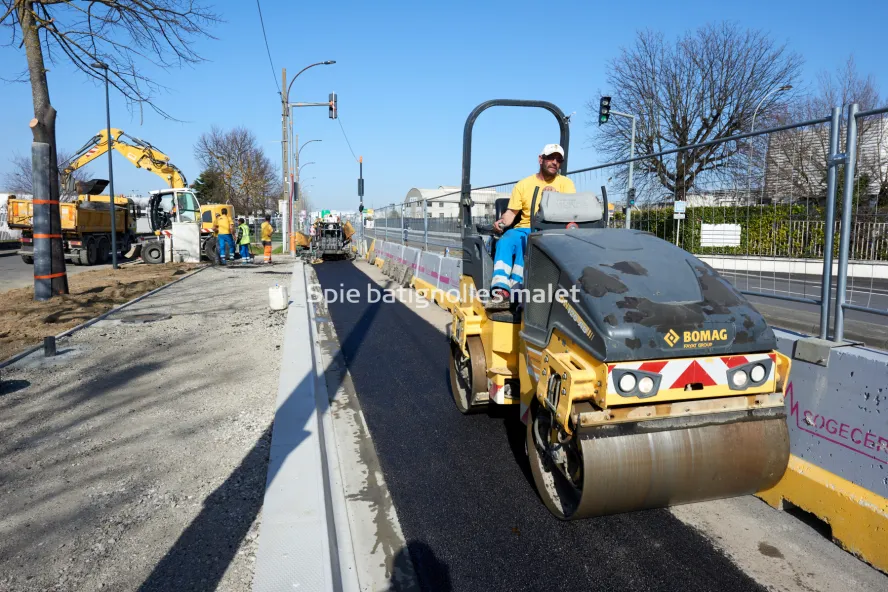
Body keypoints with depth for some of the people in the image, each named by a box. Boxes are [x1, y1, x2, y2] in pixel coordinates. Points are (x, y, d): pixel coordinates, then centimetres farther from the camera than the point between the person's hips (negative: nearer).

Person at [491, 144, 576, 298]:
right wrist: (502, 222, -13)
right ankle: (501, 287, -42)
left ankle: (516, 285, -35)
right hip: (525, 228, 2)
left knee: (524, 243, -35)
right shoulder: (524, 184, 13)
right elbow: (511, 212, 10)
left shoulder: (565, 183, 11)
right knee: (505, 241, -30)